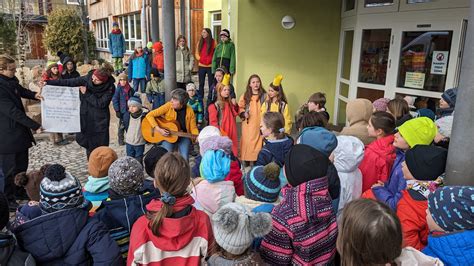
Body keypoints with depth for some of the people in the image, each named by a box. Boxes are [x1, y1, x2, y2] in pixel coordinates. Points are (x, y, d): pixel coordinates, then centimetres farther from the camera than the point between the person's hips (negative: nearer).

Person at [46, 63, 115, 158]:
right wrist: (48, 82, -11)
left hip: (100, 121, -3)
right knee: (87, 143, 10)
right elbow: (68, 82, -6)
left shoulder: (110, 88, -17)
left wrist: (86, 93, -17)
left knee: (100, 147, 0)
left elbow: (101, 104, -17)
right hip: (85, 118, 3)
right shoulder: (87, 79, -8)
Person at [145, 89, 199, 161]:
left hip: (183, 137, 1)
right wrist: (158, 129, -24)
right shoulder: (168, 106, -14)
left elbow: (193, 128, -3)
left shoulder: (189, 110, -10)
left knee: (185, 158, -13)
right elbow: (149, 115, -15)